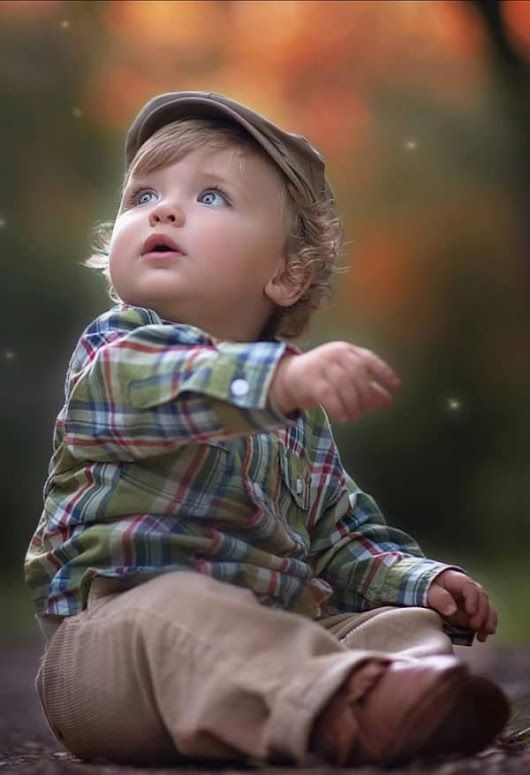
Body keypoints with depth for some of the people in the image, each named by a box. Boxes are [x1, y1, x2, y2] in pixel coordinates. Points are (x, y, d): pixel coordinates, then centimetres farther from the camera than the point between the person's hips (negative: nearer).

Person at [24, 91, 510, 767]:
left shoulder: (305, 419, 20)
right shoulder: (111, 351, 0)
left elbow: (344, 538, 27)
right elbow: (149, 386, -26)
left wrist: (421, 581, 6)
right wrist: (281, 378, -44)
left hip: (270, 635, 6)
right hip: (114, 627, -6)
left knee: (406, 622, -11)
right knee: (178, 610, -36)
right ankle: (333, 702, -60)